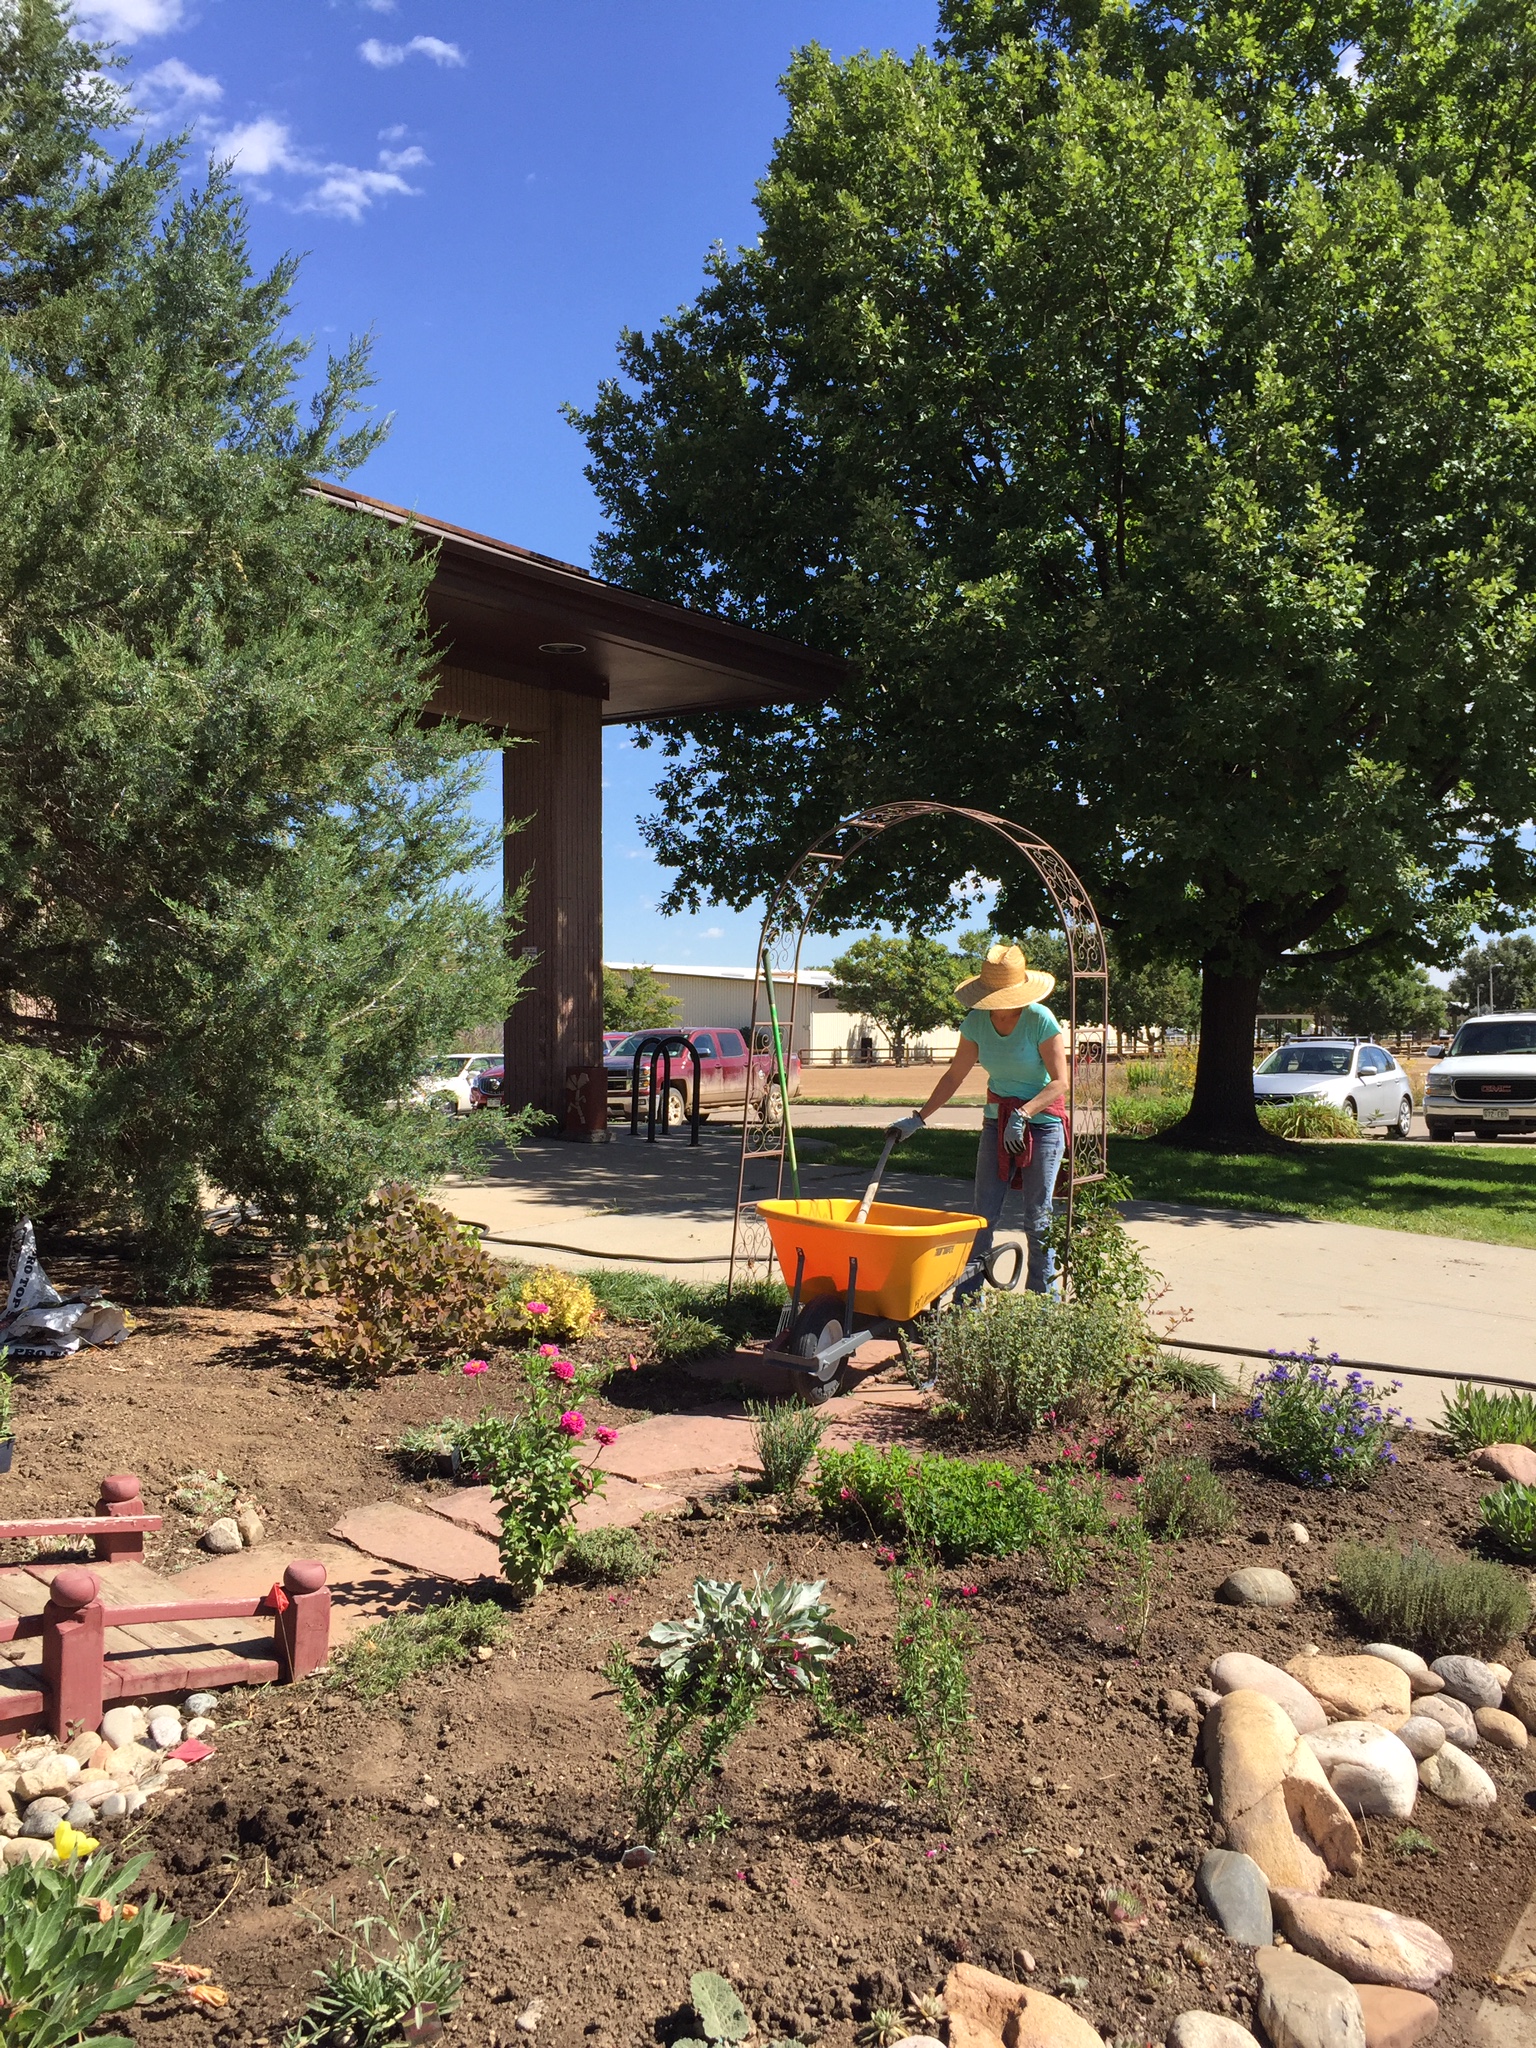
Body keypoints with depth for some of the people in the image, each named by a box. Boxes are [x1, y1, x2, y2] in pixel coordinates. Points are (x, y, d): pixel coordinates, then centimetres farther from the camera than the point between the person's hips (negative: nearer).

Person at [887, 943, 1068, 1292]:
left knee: (1038, 1217, -1)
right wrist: (919, 1119, 1)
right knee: (983, 1212, 0)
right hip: (998, 1121, 4)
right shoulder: (976, 1022, -5)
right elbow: (954, 1075, 4)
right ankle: (967, 1295, 6)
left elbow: (1060, 1082, -17)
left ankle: (1042, 1298, 11)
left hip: (1043, 1122, -4)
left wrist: (1023, 1114, -28)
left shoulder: (1040, 1020, -18)